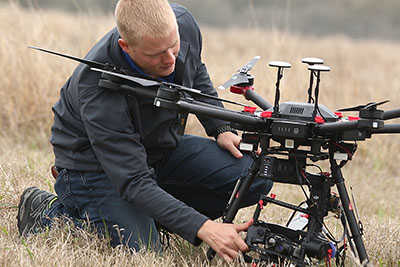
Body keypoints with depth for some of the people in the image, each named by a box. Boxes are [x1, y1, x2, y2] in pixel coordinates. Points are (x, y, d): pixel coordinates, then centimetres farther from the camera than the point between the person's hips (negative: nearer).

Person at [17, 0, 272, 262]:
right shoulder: (99, 90, -37)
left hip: (163, 147, 6)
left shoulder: (184, 23, -19)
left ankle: (154, 219, 3)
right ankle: (52, 210, 0)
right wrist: (203, 229, -45)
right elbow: (134, 182, -37)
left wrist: (221, 129, -6)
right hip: (96, 166, -6)